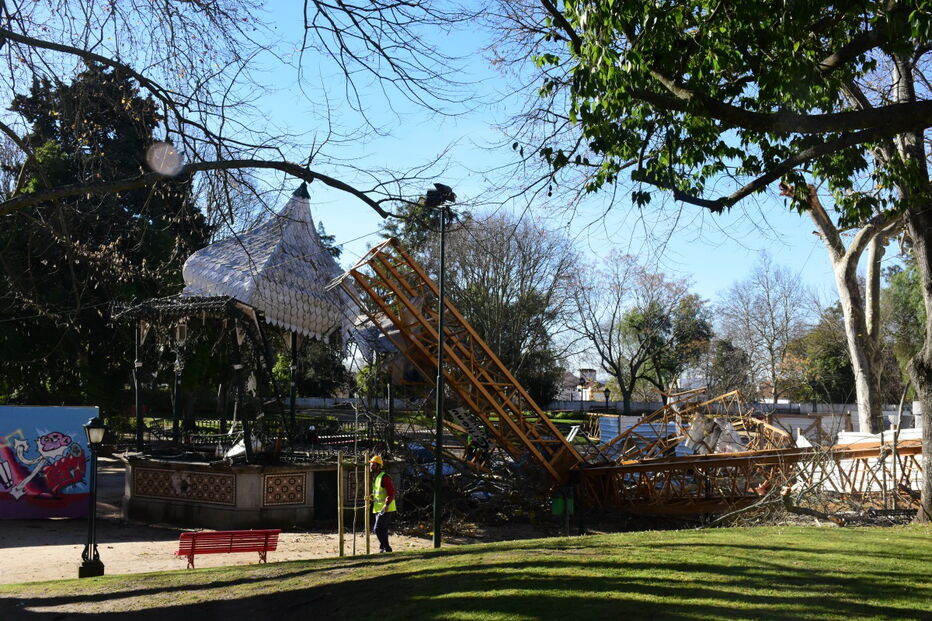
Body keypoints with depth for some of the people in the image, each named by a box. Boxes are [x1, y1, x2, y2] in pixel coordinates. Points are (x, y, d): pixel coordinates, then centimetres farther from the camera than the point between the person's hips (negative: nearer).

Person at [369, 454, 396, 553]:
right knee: (382, 530, 14)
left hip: (385, 509, -10)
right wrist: (372, 497, 9)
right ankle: (383, 548, 21)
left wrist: (387, 504, -29)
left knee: (377, 529, -13)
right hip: (378, 508, 10)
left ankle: (386, 548, -7)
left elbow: (391, 492, -21)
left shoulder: (384, 477, -14)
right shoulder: (375, 477, 17)